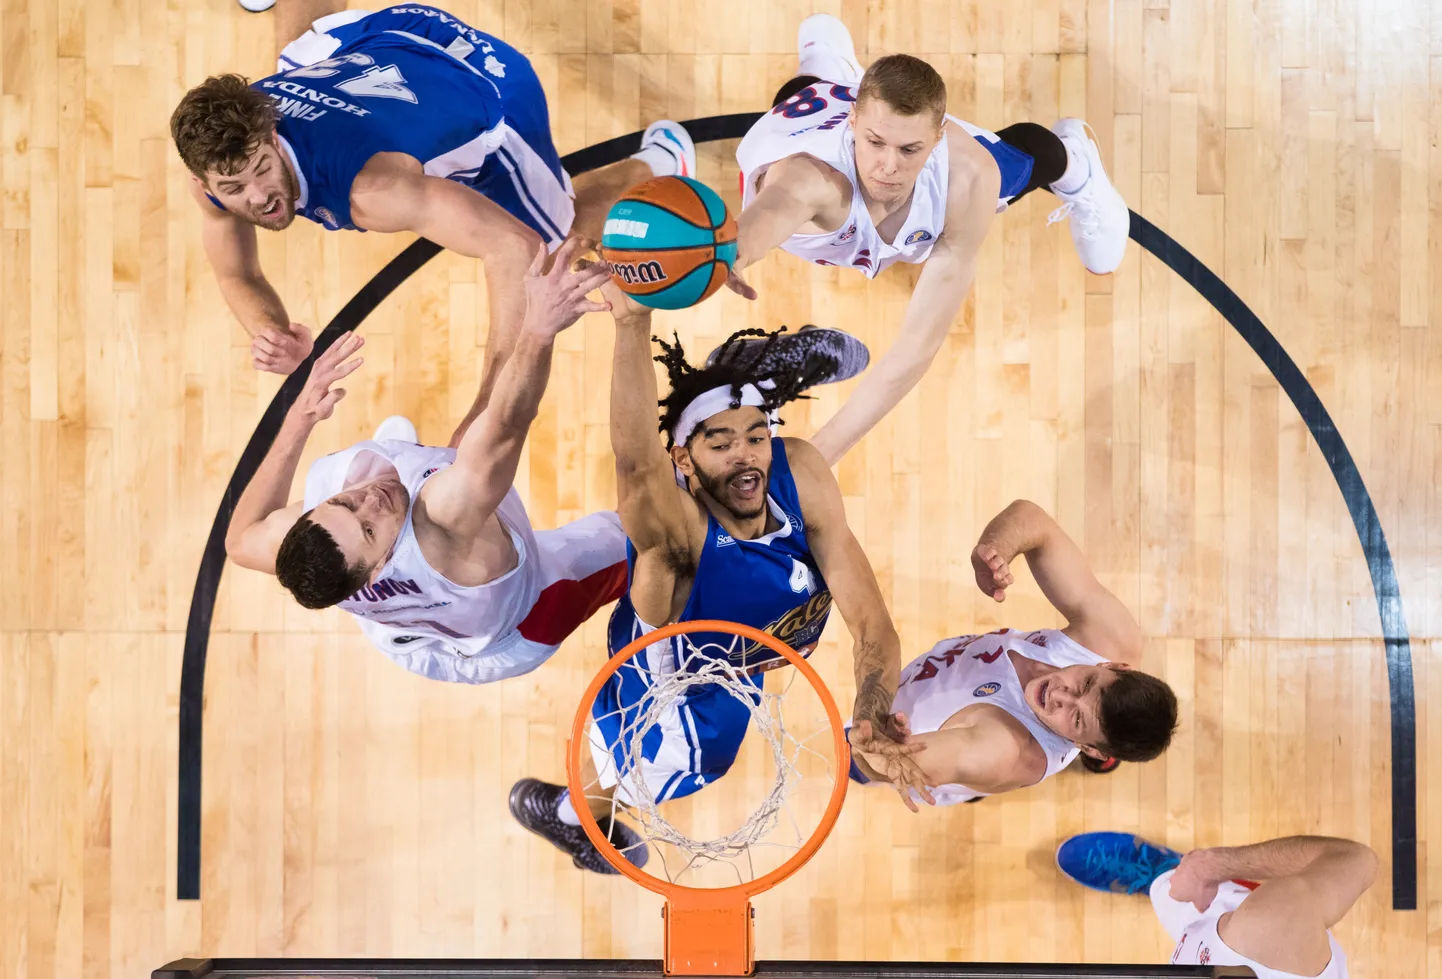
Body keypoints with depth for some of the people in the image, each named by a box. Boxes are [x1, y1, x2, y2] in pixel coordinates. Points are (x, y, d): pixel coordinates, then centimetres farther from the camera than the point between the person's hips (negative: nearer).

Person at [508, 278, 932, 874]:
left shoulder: (802, 478, -30)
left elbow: (870, 619, -30)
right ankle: (564, 812, 44)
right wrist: (633, 322, -84)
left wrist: (873, 719, -49)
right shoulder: (678, 530, -45)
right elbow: (636, 463, -70)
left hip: (738, 663, 6)